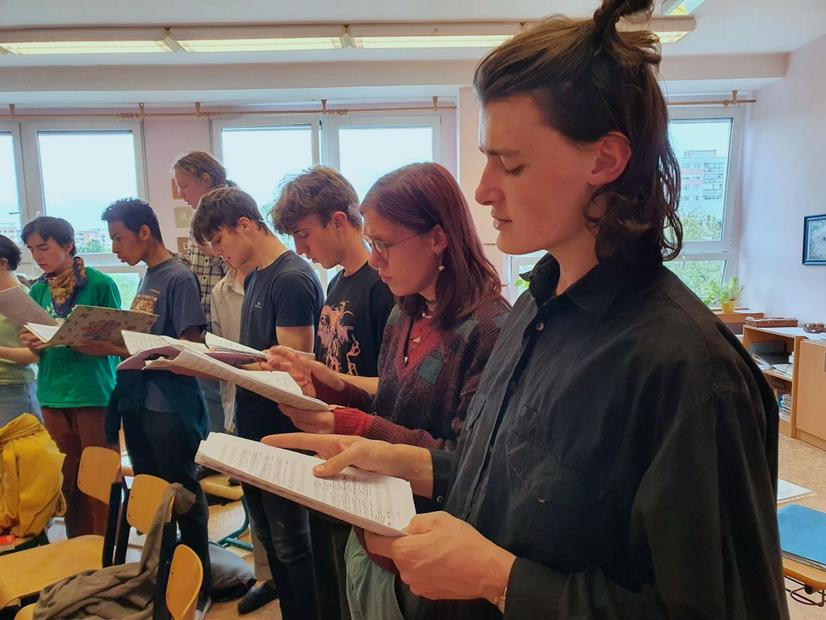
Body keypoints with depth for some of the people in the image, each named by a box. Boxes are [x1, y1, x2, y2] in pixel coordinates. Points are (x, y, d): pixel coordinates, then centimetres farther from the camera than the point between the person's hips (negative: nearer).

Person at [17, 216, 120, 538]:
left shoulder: (100, 284, -8)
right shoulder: (38, 290, 7)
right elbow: (37, 351, 12)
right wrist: (32, 343, -10)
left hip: (95, 395, -5)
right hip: (53, 396, 5)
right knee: (68, 482, 13)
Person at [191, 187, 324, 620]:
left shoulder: (292, 278, -17)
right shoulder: (255, 277, 11)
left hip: (281, 433, -9)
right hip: (253, 427, 9)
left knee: (291, 544, 6)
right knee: (267, 538, 20)